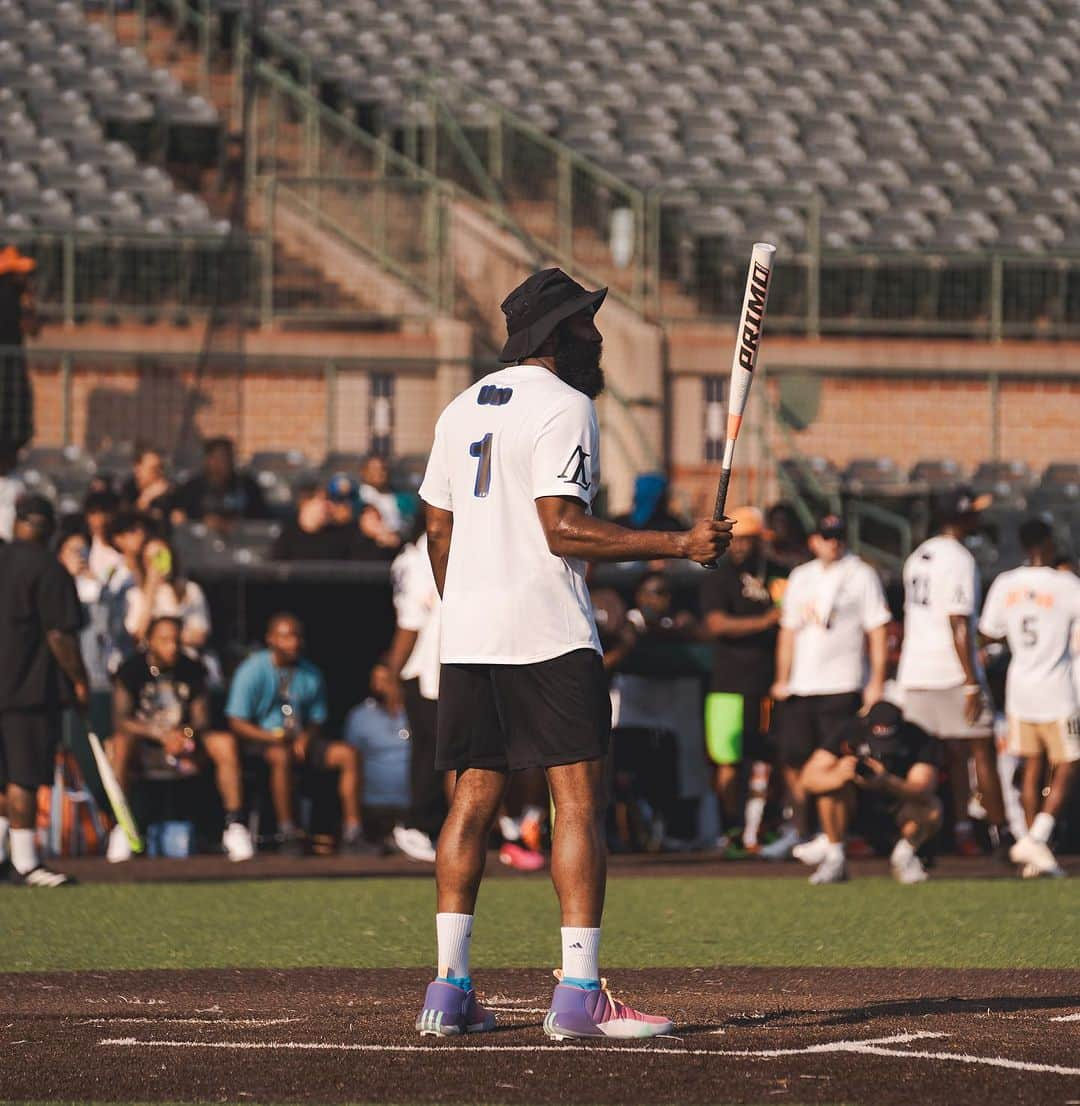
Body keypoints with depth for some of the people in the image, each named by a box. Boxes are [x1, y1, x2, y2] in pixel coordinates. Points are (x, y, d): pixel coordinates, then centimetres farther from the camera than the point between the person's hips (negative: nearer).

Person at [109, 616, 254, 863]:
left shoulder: (192, 670, 3)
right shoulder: (132, 670, -7)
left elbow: (202, 721, 0)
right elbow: (120, 721, -16)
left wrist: (187, 735, -24)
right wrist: (162, 734, -28)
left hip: (183, 741, 3)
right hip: (144, 745, -3)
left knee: (225, 743, -22)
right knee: (119, 745, -37)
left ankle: (234, 826, -21)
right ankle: (120, 829, -32)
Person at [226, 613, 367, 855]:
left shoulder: (311, 674, 10)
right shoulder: (252, 671, -5)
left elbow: (317, 720, 16)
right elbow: (237, 723, -9)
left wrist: (305, 738, -9)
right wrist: (273, 737, -23)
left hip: (300, 742, 5)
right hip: (261, 742, -5)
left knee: (348, 754, -15)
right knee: (281, 756, -39)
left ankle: (352, 833, -17)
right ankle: (287, 833, -35)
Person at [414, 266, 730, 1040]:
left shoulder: (462, 410, 16)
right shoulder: (564, 406, -8)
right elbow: (563, 529, -18)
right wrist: (677, 544, -19)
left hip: (468, 631, 8)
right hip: (548, 634, -8)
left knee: (474, 798, 10)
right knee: (578, 800, -7)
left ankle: (449, 989, 7)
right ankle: (578, 995, -15)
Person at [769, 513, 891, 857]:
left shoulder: (860, 575, 1)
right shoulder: (800, 577, 16)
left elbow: (877, 632, -2)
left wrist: (877, 681, -9)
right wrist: (782, 680, 13)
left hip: (841, 687, -5)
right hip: (799, 687, 5)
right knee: (793, 761, 5)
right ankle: (800, 829, 17)